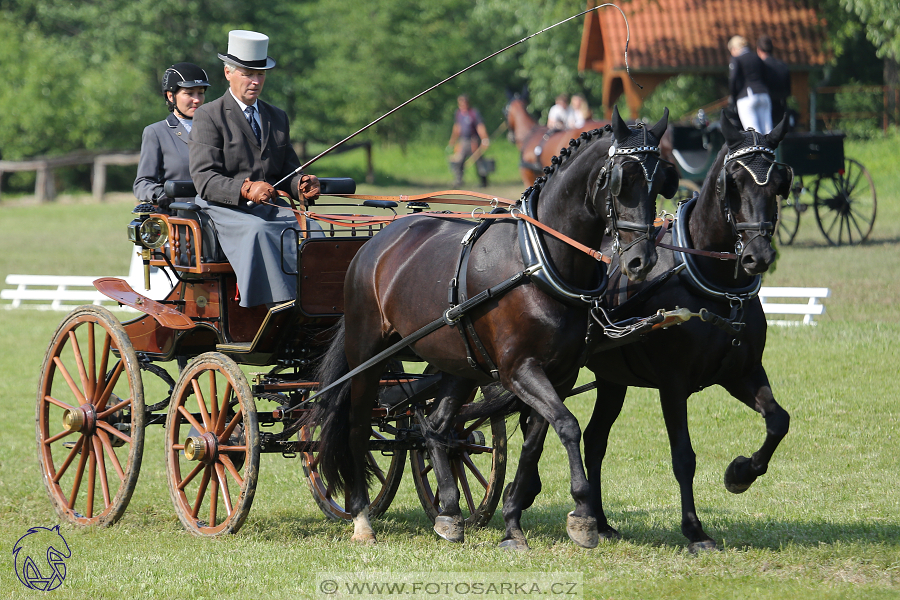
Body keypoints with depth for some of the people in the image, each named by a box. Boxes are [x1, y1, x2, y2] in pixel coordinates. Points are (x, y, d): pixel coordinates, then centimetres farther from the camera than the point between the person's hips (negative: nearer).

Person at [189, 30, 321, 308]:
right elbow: (204, 179, -8)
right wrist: (245, 189, -25)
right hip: (224, 209, -5)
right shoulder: (208, 116, 3)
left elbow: (287, 171, 23)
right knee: (258, 231, -37)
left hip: (270, 207, 5)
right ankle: (278, 303, -42)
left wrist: (301, 185, -2)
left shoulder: (277, 117, 23)